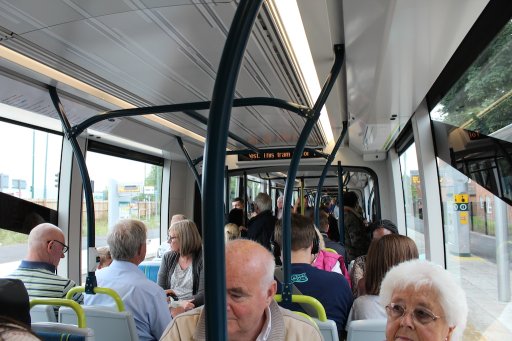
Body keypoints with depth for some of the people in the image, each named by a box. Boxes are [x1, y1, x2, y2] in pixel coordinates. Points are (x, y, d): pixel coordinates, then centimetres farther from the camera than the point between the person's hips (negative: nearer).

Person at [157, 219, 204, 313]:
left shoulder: (201, 259, -1)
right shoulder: (167, 258, 14)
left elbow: (203, 293, -7)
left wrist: (183, 307, -24)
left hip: (192, 308, -4)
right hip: (170, 307, 4)